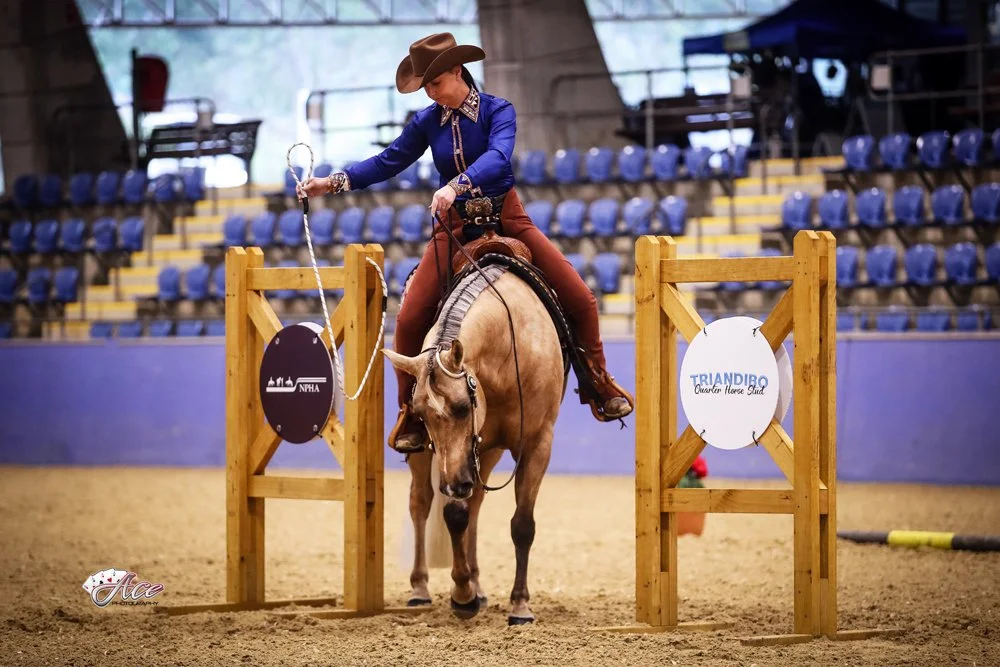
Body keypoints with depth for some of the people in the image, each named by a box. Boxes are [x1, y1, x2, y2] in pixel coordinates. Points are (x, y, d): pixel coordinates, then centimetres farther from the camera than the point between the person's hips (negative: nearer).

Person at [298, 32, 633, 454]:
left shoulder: (498, 111, -10)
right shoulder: (427, 123, 0)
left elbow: (497, 156, -29)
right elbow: (387, 163, 5)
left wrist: (457, 185, -46)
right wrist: (333, 183, -5)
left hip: (506, 220, -2)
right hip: (455, 229, 2)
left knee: (579, 300, -8)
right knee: (410, 320, -13)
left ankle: (598, 383, 16)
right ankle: (411, 412, 5)